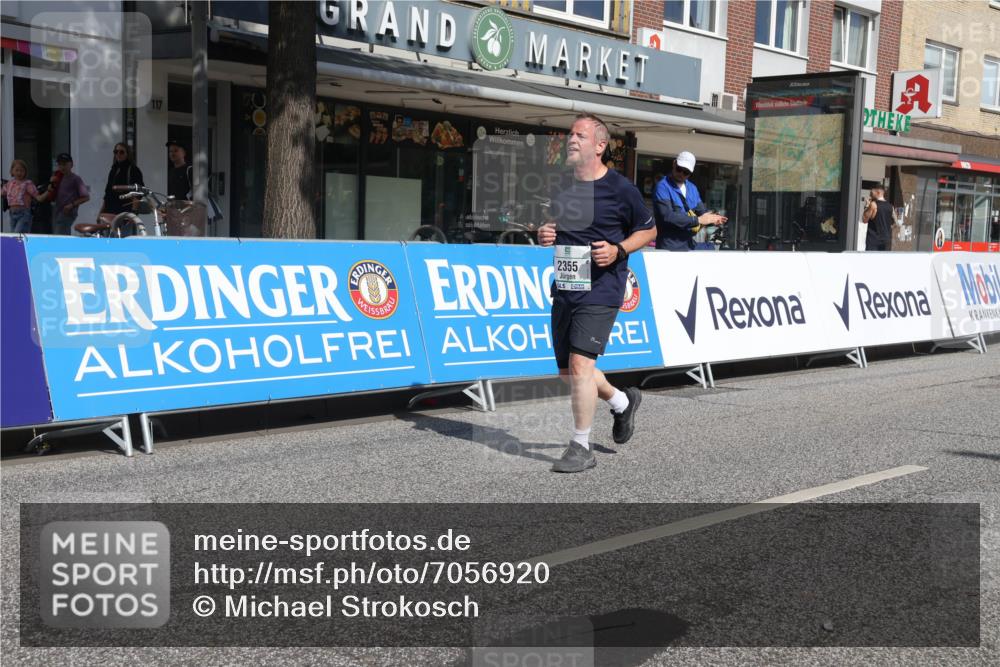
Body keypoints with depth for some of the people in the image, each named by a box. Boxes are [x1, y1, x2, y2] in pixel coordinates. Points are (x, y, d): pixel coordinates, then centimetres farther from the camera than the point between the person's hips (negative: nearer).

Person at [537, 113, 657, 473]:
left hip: (600, 290, -7)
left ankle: (581, 448, -4)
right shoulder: (563, 187, 10)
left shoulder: (620, 188, -7)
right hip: (564, 289, 7)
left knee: (580, 363, -16)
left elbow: (649, 230, 3)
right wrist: (544, 235, 1)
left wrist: (618, 250, -14)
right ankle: (622, 401, 40)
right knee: (568, 371, 12)